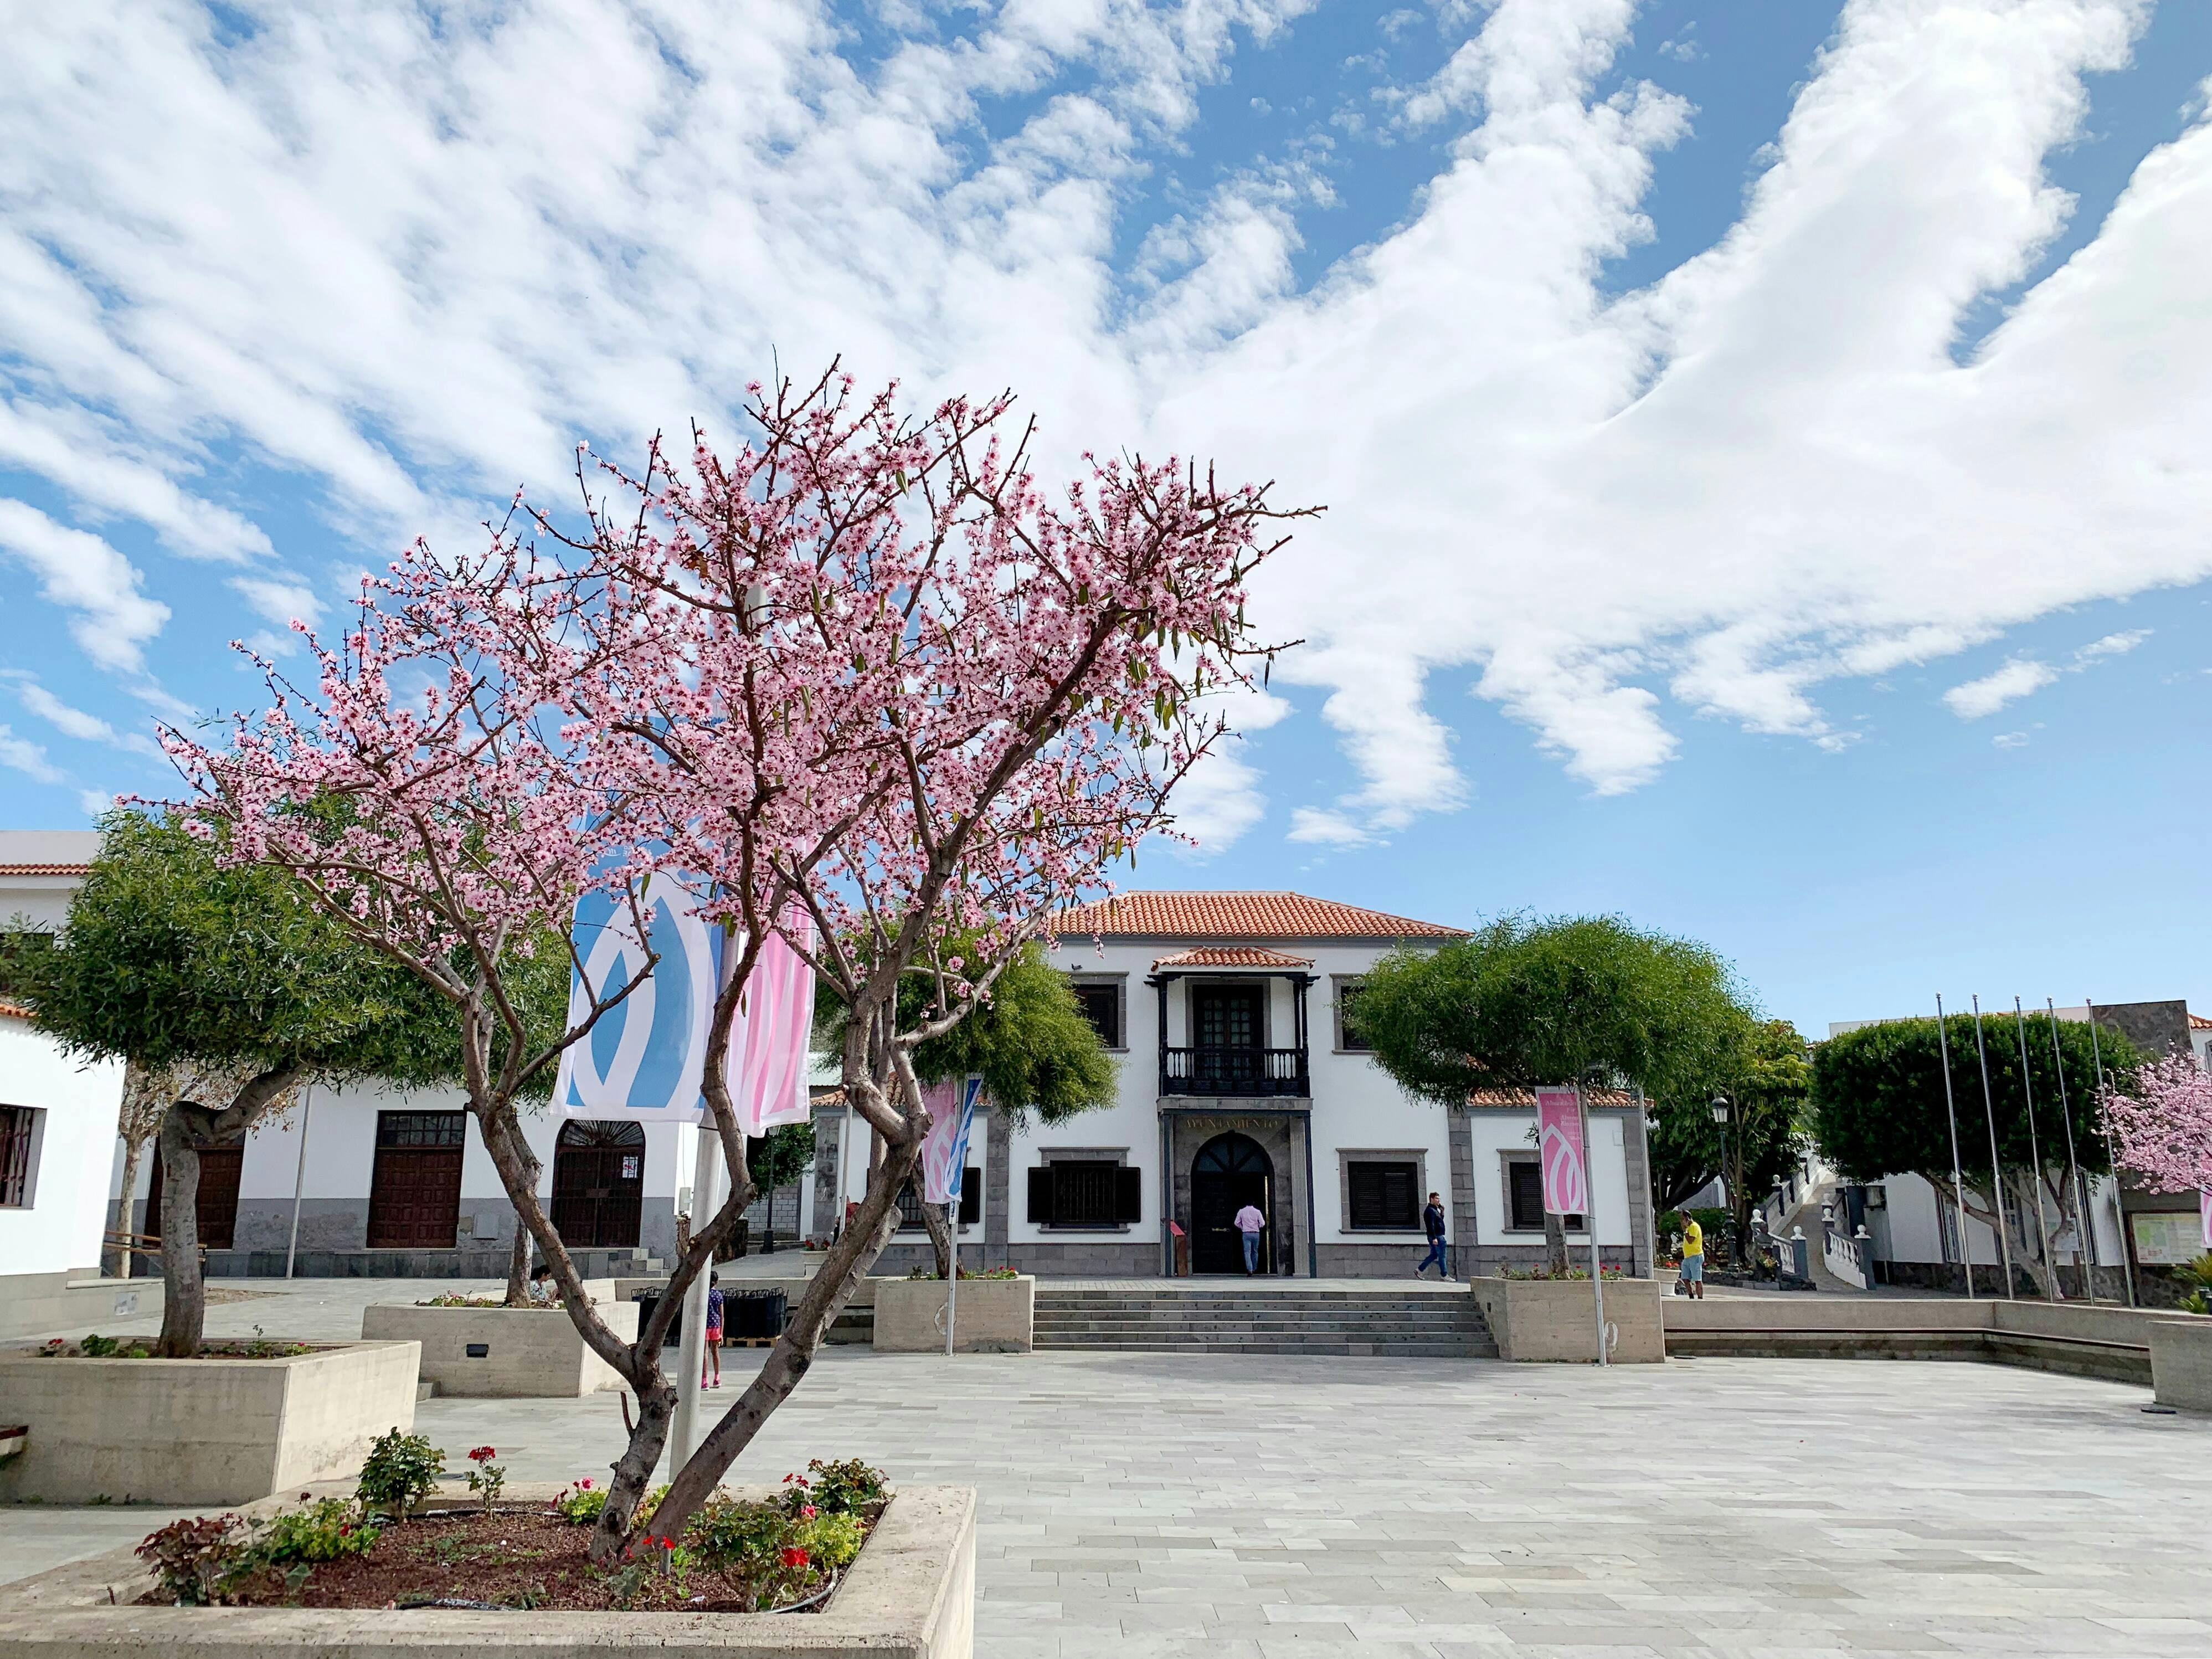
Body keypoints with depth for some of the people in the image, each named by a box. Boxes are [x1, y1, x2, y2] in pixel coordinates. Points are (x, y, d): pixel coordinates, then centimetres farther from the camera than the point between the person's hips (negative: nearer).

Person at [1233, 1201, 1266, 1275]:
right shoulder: (1257, 1212, -2)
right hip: (1256, 1233, 1)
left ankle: (1249, 1270, -19)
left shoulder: (1241, 1211, -1)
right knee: (1255, 1252, 16)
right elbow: (1263, 1224, -3)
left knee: (1247, 1252, -5)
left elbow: (1237, 1223, 2)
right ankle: (1254, 1269, 24)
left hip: (1246, 1234, -1)